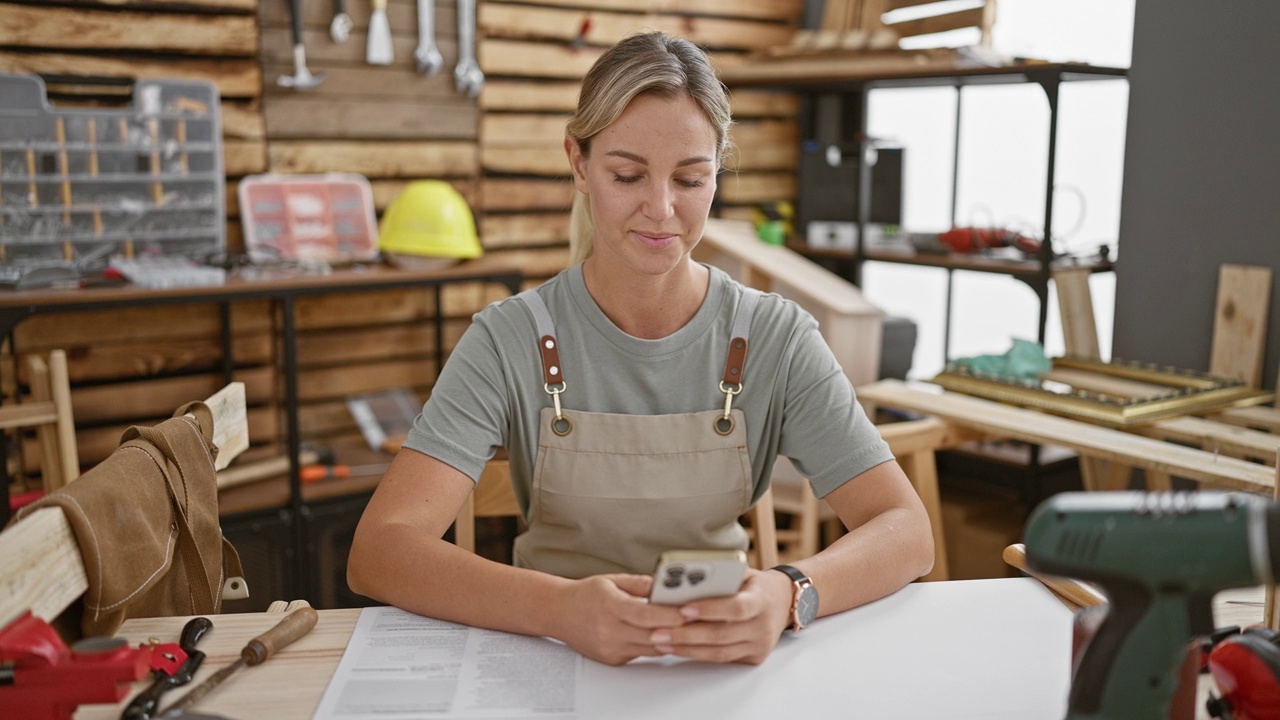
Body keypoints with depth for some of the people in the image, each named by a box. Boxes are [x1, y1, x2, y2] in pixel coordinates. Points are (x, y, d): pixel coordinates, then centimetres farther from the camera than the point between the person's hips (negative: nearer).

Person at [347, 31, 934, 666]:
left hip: (722, 665, 2)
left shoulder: (777, 339, -5)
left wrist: (789, 597, -31)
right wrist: (558, 607, -36)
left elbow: (909, 534, -11)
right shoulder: (510, 342, -9)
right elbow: (377, 553, -18)